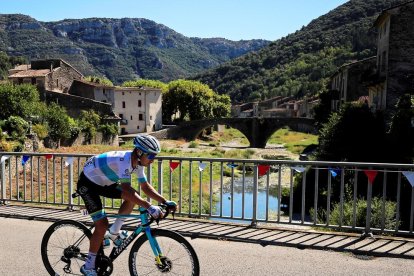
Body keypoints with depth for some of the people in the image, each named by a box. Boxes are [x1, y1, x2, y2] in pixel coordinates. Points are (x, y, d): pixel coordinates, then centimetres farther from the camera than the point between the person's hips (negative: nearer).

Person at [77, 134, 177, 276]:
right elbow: (126, 189, -45)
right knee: (102, 225, -12)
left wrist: (166, 202, -10)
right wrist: (149, 207, -50)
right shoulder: (124, 160, -34)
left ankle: (113, 231, 10)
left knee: (134, 197, -6)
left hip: (103, 182, 8)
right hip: (88, 183, -8)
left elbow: (146, 187, -1)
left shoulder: (137, 162, -8)